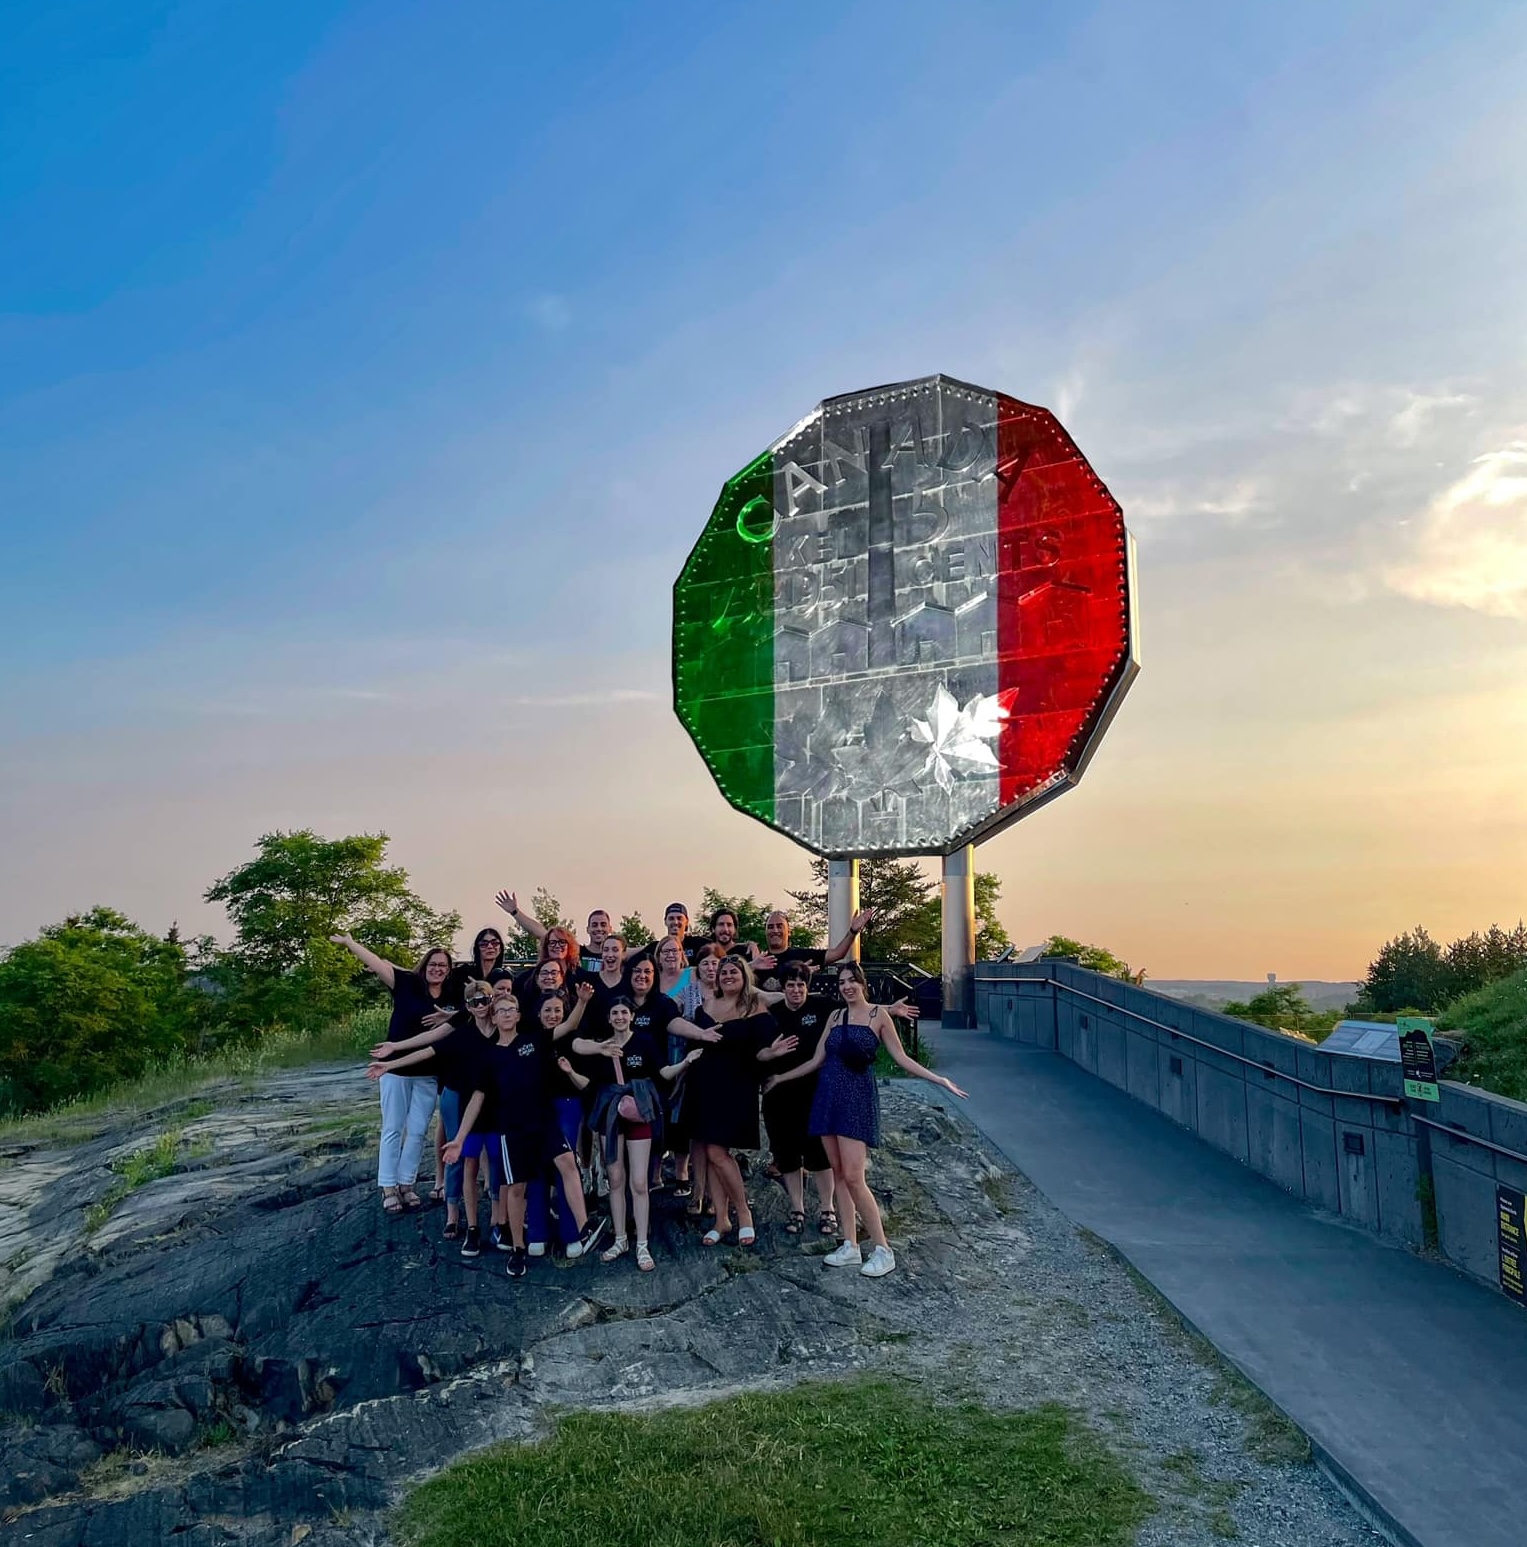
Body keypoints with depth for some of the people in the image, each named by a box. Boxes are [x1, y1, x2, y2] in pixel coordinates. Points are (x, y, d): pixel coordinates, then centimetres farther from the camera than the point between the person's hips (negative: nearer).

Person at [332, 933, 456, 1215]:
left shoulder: (452, 999, 0)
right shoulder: (408, 984, -8)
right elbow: (376, 963, -14)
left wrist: (451, 1018, -9)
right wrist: (348, 942, -18)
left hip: (428, 1074, 3)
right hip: (397, 1067, -3)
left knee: (418, 1131, 8)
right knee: (393, 1128, 4)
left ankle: (406, 1184, 19)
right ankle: (388, 1187, 10)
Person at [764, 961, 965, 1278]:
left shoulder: (878, 1015, -1)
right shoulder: (835, 1016, 12)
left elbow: (901, 1058, -2)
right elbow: (817, 1061, 16)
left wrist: (939, 1079, -12)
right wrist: (780, 1078, 20)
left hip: (858, 1098, -5)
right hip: (829, 1096, 6)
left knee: (853, 1177, -13)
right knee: (838, 1173, 6)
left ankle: (883, 1250, -4)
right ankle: (850, 1247, 13)